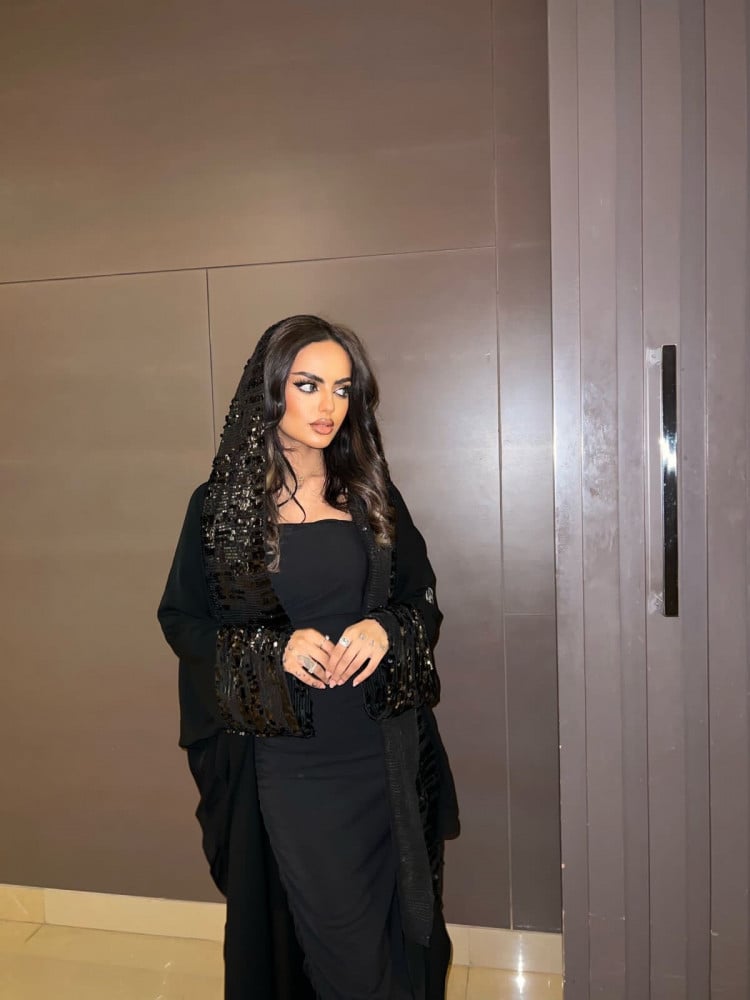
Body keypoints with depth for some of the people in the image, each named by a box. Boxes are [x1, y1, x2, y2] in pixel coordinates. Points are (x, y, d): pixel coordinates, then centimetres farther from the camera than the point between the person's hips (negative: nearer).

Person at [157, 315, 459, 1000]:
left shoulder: (372, 495, 4)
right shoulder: (222, 504, -4)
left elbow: (423, 601, 8)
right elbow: (182, 619, 0)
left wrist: (387, 628, -14)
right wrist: (274, 647, -16)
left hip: (382, 749, 3)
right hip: (287, 756, -2)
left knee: (396, 927, 13)